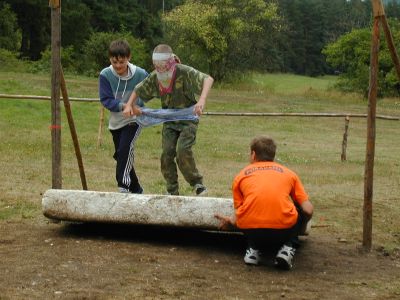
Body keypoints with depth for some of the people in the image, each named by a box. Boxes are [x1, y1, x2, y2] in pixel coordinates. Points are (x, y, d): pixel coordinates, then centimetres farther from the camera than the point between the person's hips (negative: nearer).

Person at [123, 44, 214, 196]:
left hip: (188, 119, -5)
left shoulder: (184, 72, -21)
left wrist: (202, 100, -48)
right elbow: (138, 90, 12)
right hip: (169, 121, 5)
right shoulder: (154, 77, -4)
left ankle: (197, 183, -2)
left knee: (182, 150, -23)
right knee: (167, 154, -4)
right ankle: (172, 192, 9)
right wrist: (129, 105, -4)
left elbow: (208, 79, -33)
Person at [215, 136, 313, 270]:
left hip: (250, 230, 2)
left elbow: (239, 212, 14)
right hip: (283, 230, -2)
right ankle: (287, 248, 8)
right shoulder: (289, 173, 21)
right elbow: (308, 210, 14)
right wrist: (300, 228, 35)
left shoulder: (241, 175, 20)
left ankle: (253, 249, 14)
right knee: (301, 212, 30)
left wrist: (230, 221, 36)